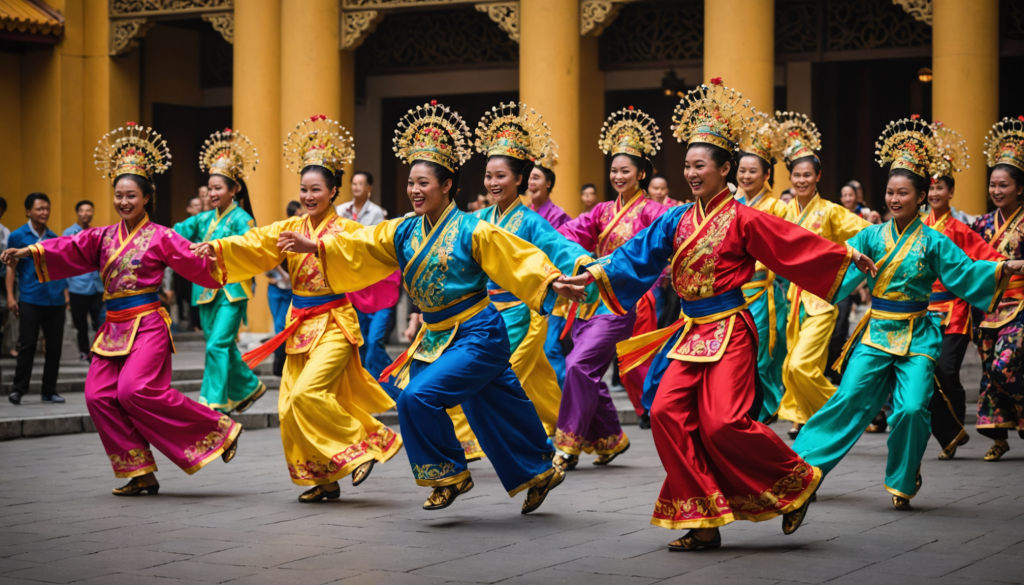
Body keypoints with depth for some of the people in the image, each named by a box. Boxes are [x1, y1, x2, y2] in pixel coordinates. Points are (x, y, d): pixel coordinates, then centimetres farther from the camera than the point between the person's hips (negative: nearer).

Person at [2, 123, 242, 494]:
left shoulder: (160, 237, -2)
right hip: (114, 327, 7)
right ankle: (141, 474, 3)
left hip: (147, 325, -7)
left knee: (137, 390, -22)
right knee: (99, 395, -4)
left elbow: (194, 263, -7)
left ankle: (220, 430, -8)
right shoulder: (104, 237, 12)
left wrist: (213, 258, -24)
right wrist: (30, 252, -9)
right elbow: (70, 249, 2)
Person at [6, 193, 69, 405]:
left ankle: (49, 391, 14)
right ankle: (18, 389, 6)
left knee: (54, 347, 5)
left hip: (55, 301, 4)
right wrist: (10, 296, -5)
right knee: (27, 345, -4)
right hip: (30, 301, -4)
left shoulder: (54, 238, 10)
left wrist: (65, 292, 8)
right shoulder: (17, 236, 1)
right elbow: (12, 267, 2)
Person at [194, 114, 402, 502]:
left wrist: (314, 245, -36)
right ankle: (325, 479, 13)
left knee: (308, 393, -21)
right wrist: (215, 248, -20)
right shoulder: (292, 228, 8)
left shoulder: (346, 229, -5)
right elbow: (254, 243, -4)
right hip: (299, 324, 6)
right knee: (290, 407, 2)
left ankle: (365, 444, -2)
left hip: (334, 324, -6)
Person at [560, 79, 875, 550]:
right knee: (667, 413, -7)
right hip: (692, 333, 6)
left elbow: (796, 243, -1)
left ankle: (798, 482, 8)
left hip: (729, 331, -6)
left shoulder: (742, 219, -6)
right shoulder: (678, 220, 10)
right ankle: (703, 521, 0)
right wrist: (596, 273, 0)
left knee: (724, 423, -16)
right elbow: (639, 254, 9)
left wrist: (846, 256, 3)